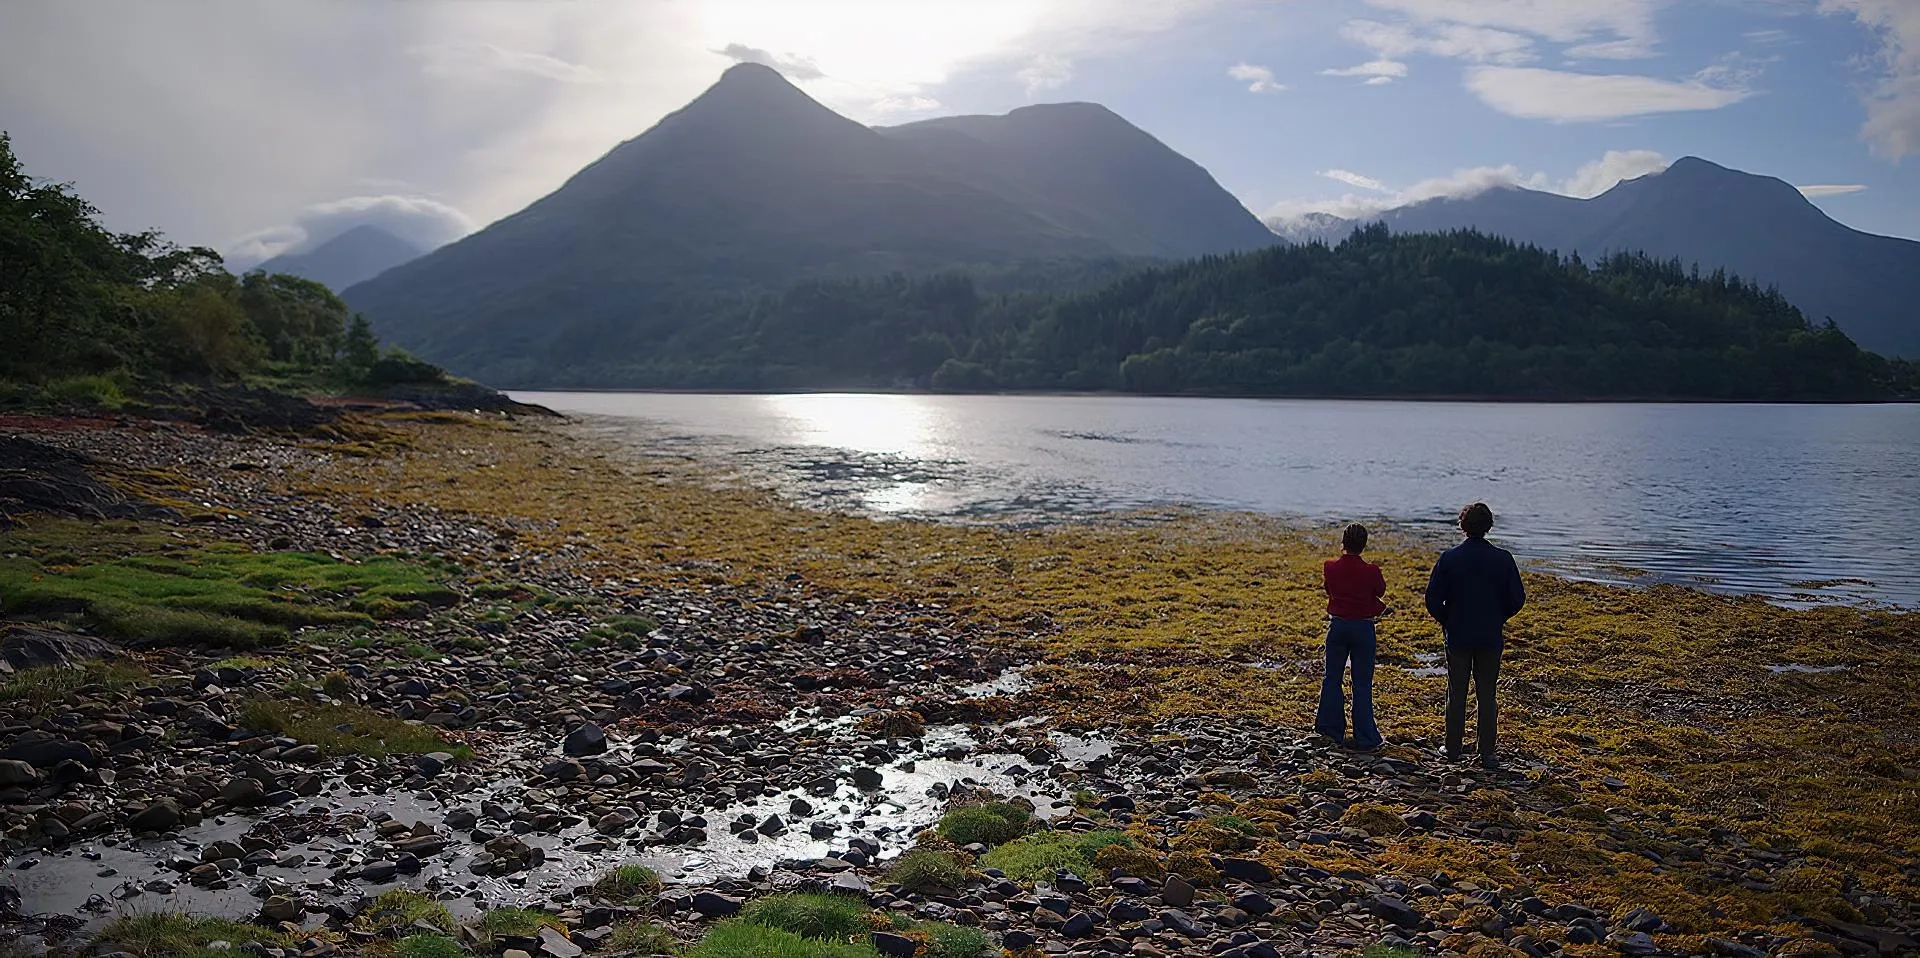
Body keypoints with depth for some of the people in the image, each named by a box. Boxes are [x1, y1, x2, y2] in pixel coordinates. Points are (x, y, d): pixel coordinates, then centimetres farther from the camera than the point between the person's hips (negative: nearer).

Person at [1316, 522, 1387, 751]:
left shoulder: (1330, 568, -7)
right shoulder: (1371, 571, -14)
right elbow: (1381, 591, 4)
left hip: (1337, 626, 2)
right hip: (1363, 628, -2)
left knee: (1332, 679, 15)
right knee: (1362, 685, 4)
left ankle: (1332, 730, 19)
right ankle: (1365, 739, 7)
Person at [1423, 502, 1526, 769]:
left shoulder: (1449, 558, -9)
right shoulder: (1503, 559, -7)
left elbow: (1433, 598, -8)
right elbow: (1517, 598, -2)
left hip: (1457, 636, 0)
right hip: (1491, 637, 0)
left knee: (1456, 694, 11)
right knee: (1487, 696, 8)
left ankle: (1454, 748, 17)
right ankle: (1486, 754, 9)